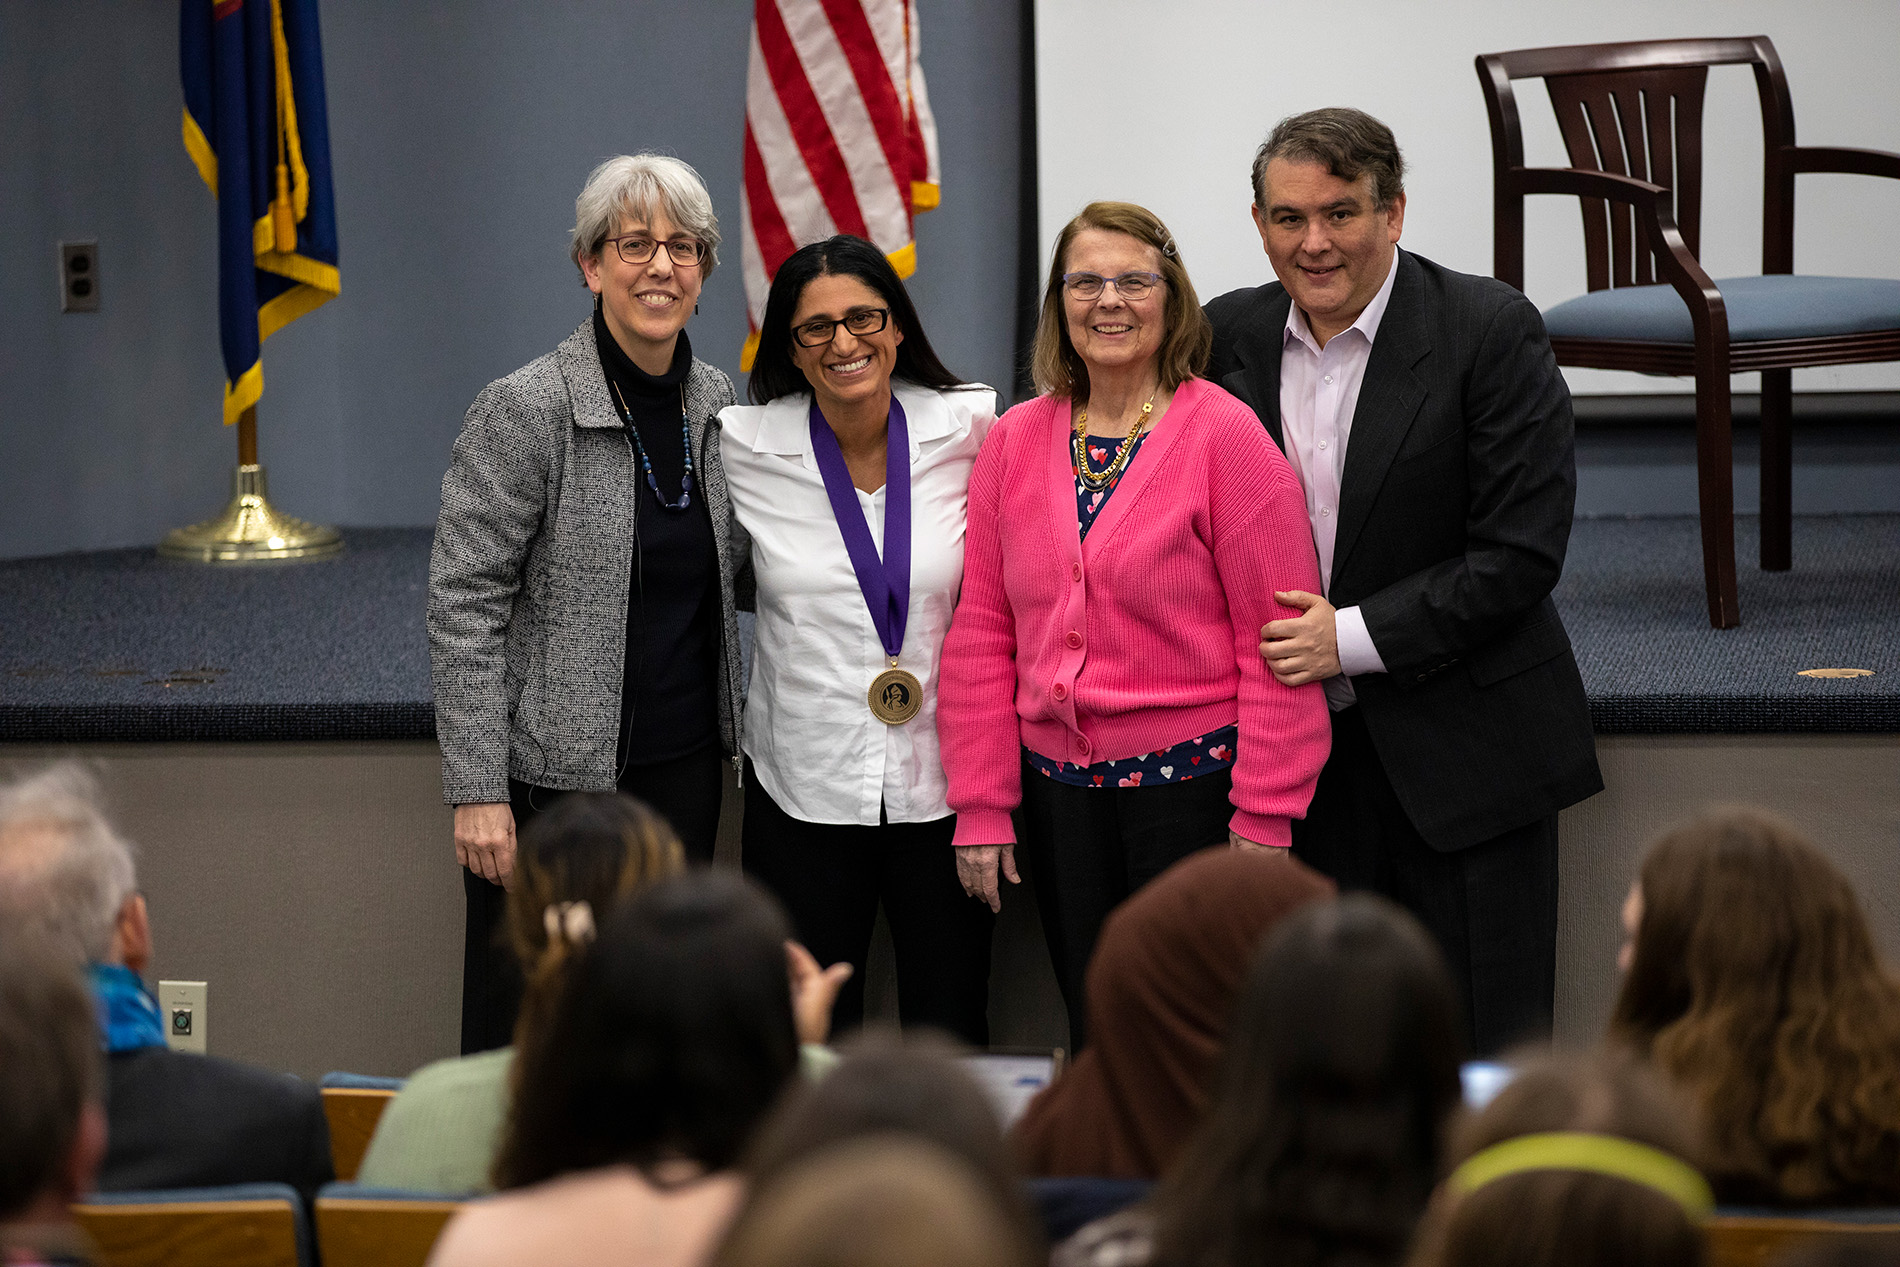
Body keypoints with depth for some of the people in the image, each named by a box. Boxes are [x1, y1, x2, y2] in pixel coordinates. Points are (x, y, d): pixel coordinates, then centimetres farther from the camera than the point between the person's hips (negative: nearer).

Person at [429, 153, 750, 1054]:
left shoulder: (714, 403, 8)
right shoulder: (524, 411, -11)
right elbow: (464, 607, -12)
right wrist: (477, 792, -17)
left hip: (682, 769, 6)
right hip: (553, 777, -6)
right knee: (524, 1038, -1)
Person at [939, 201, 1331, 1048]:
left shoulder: (1225, 435, -6)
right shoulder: (1013, 443, 7)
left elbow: (1276, 638, -8)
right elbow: (981, 632, 8)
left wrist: (1265, 817, -11)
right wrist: (980, 804, 4)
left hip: (1193, 786, -4)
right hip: (1058, 790, 4)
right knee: (1095, 1042, 11)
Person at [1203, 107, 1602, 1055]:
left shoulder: (1492, 331, -10)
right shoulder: (1229, 336, 5)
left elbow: (1521, 553, -15)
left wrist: (1352, 637, -17)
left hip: (1461, 753, -4)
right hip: (1297, 751, 4)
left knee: (1479, 1049, 1)